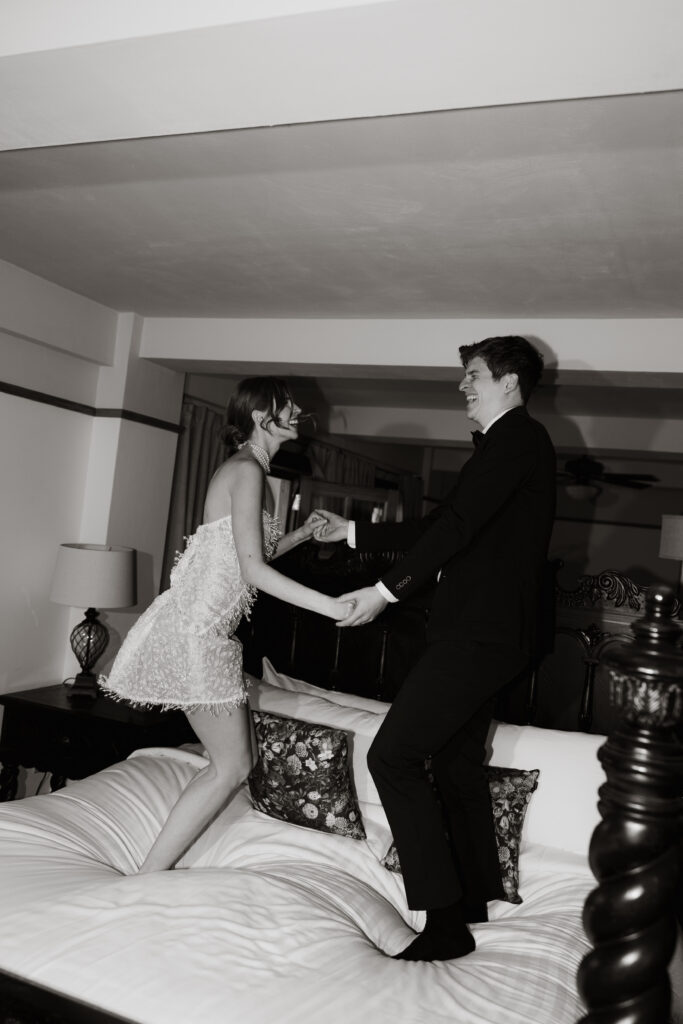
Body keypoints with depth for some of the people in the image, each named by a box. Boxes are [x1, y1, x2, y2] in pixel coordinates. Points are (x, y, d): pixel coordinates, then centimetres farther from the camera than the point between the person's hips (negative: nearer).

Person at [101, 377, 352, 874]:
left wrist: (302, 534, 16)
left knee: (234, 758, 14)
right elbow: (252, 569, -21)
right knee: (231, 767, -4)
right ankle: (146, 880, 5)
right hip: (197, 629, -10)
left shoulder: (250, 470, 16)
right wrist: (331, 606, -22)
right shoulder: (246, 469, -14)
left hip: (205, 627, 10)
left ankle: (155, 870, 22)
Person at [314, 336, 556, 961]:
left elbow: (458, 524, -21)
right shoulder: (514, 444, 21)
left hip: (479, 633, -11)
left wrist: (388, 590, -21)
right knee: (457, 758, 17)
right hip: (491, 630, 11)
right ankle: (476, 897, 30)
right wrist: (353, 532, 21)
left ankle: (447, 922, -5)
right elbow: (441, 526, 22)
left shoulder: (518, 437, -10)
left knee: (393, 756, -11)